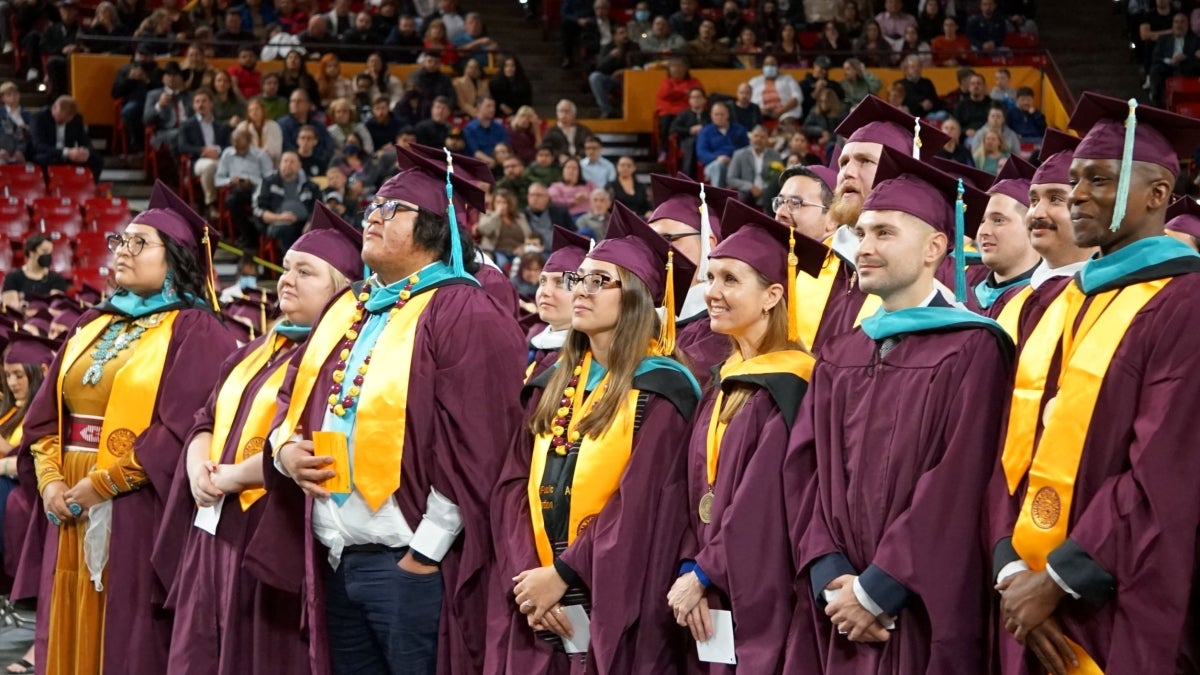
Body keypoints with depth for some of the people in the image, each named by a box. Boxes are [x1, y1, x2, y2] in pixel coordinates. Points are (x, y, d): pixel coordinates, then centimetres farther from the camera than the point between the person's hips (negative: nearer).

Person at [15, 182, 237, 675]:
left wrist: (105, 483, -17)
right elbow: (46, 414, 13)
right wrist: (50, 481, -4)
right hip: (71, 509, 7)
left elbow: (183, 427, -16)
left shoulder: (195, 332, -6)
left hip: (141, 512, -7)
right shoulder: (92, 327, 16)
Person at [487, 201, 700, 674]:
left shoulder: (659, 390, -6)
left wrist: (562, 574, -16)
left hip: (615, 612, -6)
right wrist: (524, 577, -9)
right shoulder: (552, 385, 14)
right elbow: (514, 489, 6)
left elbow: (641, 506, -15)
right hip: (538, 607, 6)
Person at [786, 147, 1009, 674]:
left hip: (929, 617, -5)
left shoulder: (973, 350, -6)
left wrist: (876, 590, -15)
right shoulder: (839, 359, 14)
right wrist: (833, 580, -10)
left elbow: (958, 486, -14)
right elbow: (805, 472, 6)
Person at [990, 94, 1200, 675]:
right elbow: (1015, 448, 8)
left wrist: (1056, 581, -15)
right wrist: (1011, 570, -7)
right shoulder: (1059, 305, 13)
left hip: (1125, 616, -7)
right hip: (1035, 606, 7)